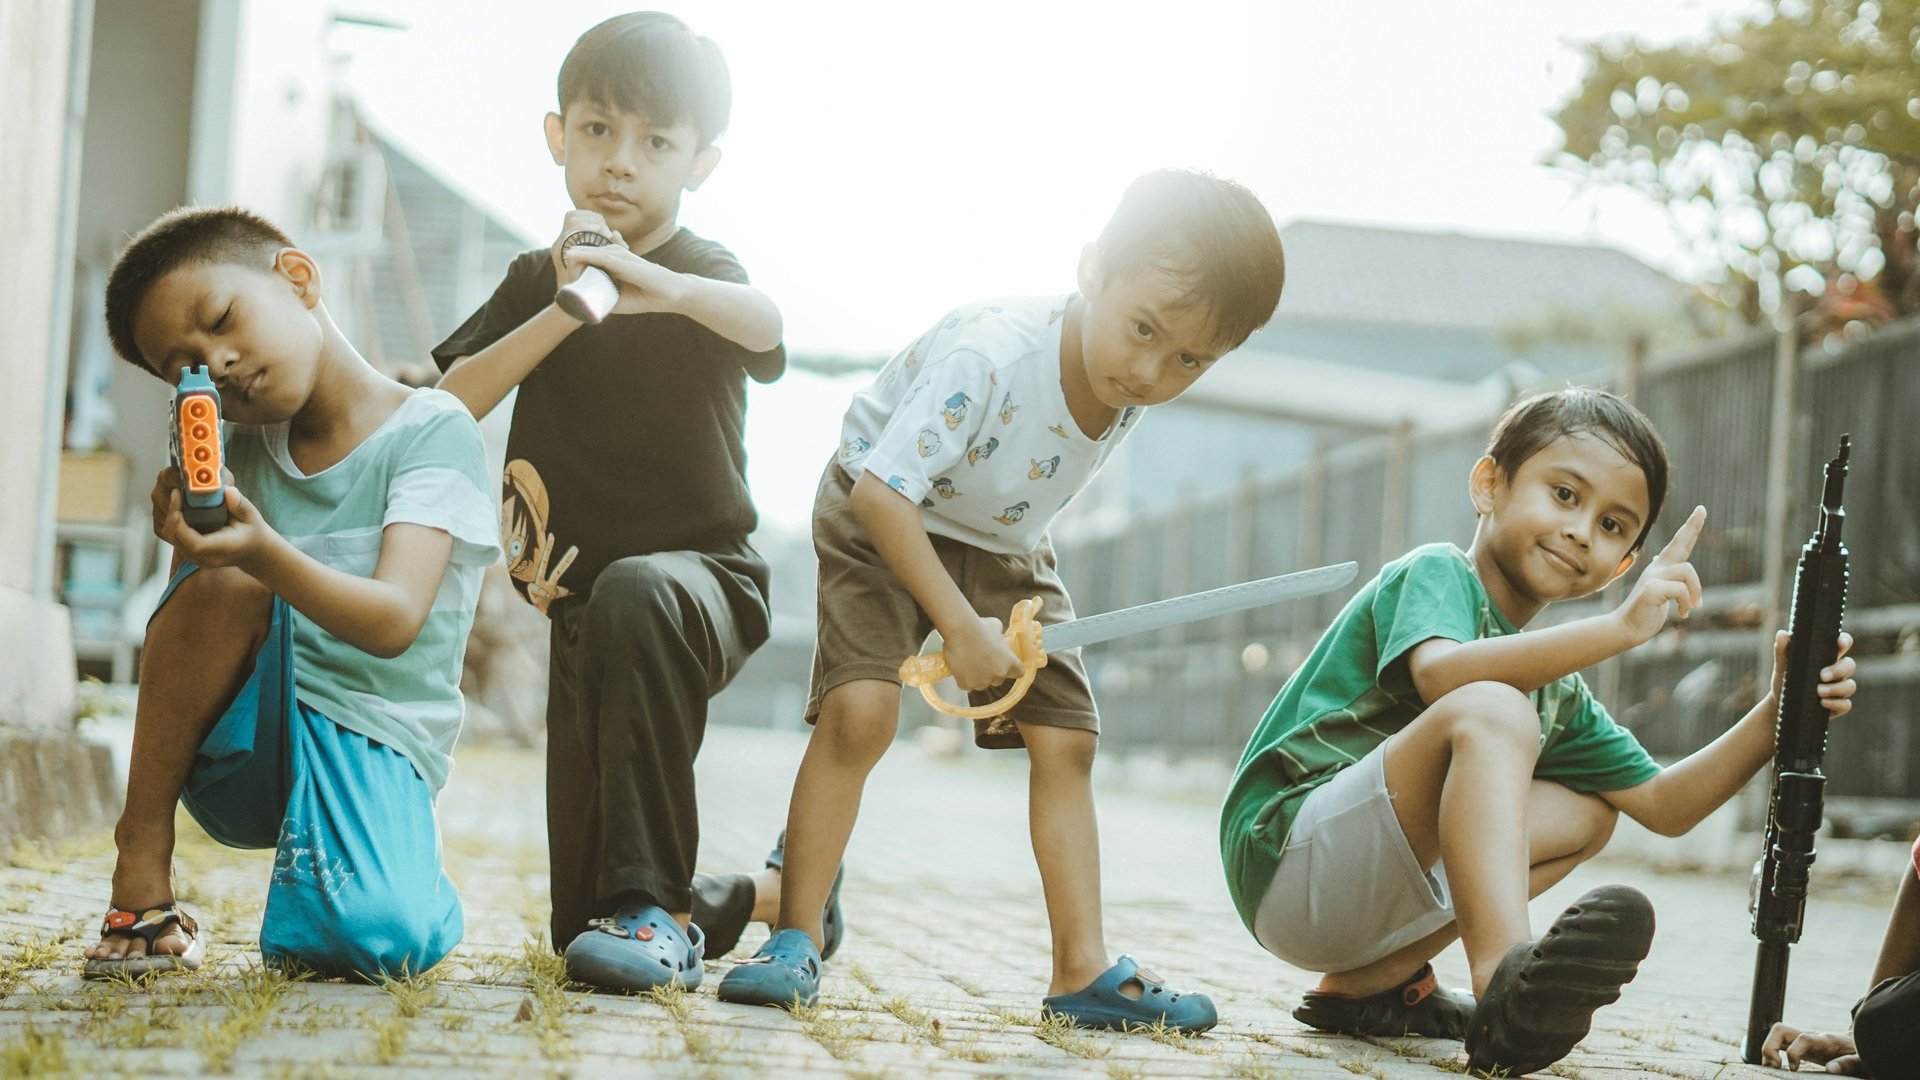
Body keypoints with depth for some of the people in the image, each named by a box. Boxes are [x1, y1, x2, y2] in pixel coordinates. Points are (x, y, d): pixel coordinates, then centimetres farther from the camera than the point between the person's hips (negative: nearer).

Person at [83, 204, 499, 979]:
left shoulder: (432, 431, -7)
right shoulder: (245, 449, 10)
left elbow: (394, 622, -21)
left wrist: (264, 552, -39)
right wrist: (189, 534, -16)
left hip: (370, 744, -3)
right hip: (241, 739, 3)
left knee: (381, 940, -33)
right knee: (225, 582, -29)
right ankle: (141, 864, -15)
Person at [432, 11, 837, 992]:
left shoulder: (702, 273, -6)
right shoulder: (534, 282, 9)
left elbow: (762, 324, -32)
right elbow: (450, 403, -7)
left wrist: (663, 287, -54)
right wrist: (564, 310, -19)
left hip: (703, 574, -5)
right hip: (584, 605, 5)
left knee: (634, 596, -44)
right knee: (579, 925, 4)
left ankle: (658, 906, -37)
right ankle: (770, 891, 35)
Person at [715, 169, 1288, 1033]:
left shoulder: (1135, 392, -15)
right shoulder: (989, 356, -36)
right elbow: (883, 493, -34)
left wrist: (1012, 614, 0)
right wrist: (960, 627, -31)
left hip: (1001, 546, 6)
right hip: (886, 523, -6)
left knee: (1066, 737, -2)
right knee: (860, 708, -24)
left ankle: (1083, 969, 3)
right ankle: (795, 939, -11)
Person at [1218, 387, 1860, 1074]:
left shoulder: (1558, 693, 18)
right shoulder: (1434, 573, -6)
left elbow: (1662, 805, 17)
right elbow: (1439, 674, -29)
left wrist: (1778, 714, 4)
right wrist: (1620, 628, -34)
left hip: (1364, 903, 9)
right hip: (1282, 847, -9)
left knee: (1585, 812, 14)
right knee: (1490, 711, -25)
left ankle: (1367, 985, 2)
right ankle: (1504, 984, -48)